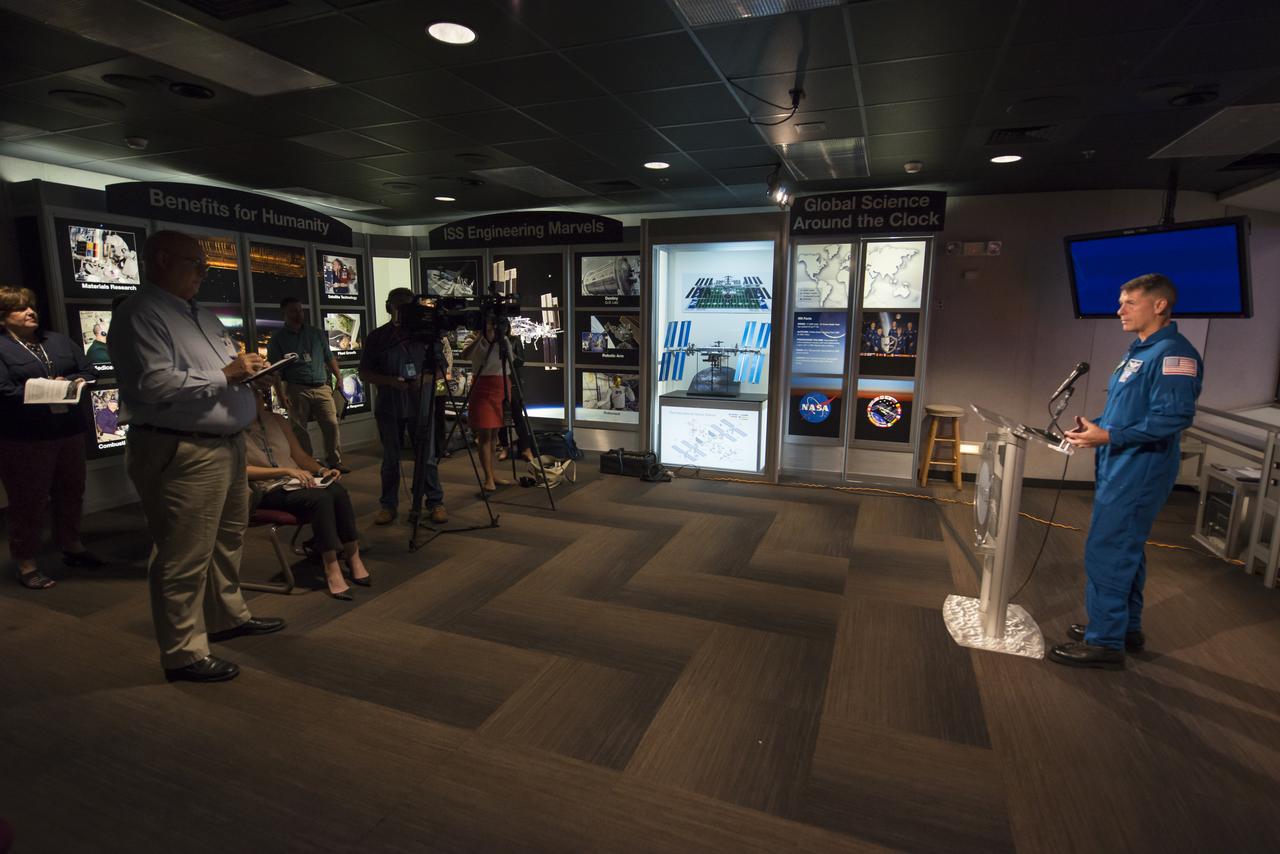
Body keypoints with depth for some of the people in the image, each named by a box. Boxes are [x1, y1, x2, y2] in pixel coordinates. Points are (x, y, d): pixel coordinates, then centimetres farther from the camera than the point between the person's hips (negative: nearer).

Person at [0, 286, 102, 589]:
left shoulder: (58, 340, 13)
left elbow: (87, 370, 8)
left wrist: (70, 382, -11)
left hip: (70, 432, 6)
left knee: (71, 493, 16)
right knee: (29, 502, 1)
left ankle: (72, 547, 32)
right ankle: (25, 564, 13)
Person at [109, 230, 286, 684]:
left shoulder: (203, 317, 18)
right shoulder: (141, 314, -12)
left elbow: (226, 372, 24)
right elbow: (155, 383, -23)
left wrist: (247, 367, 3)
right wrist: (224, 376, -16)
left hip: (227, 445, 10)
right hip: (182, 454, -10)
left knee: (227, 539, 21)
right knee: (185, 557, -1)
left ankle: (227, 615, 38)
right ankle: (183, 654, 12)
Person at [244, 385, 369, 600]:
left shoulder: (276, 421, 14)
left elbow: (301, 455, 16)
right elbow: (242, 471, -15)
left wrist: (321, 470, -3)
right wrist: (286, 470, -23)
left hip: (296, 481, 6)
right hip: (267, 491, -5)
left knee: (338, 491, -27)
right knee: (319, 498, -34)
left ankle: (353, 557, -20)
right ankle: (331, 570, -29)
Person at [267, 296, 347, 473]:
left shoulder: (317, 333, 15)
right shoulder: (278, 339, 5)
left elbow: (329, 357, 19)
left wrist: (338, 377, 5)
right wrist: (281, 393, -11)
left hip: (322, 387, 2)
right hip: (296, 389, -2)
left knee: (331, 424, -3)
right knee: (299, 429, 1)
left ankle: (334, 462, 7)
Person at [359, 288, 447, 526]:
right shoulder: (377, 337, 3)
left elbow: (440, 369, 7)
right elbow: (364, 373, 3)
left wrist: (424, 379, -14)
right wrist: (391, 381, -14)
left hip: (421, 405, 0)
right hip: (389, 407, 0)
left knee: (427, 457, 1)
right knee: (390, 459, 8)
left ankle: (435, 503, 11)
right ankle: (388, 505, 19)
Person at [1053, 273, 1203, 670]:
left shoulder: (1174, 353, -15)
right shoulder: (1140, 352, 16)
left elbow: (1175, 416, -25)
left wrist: (1109, 436, -26)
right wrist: (1093, 424, 7)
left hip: (1139, 471, -10)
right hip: (1120, 468, 10)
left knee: (1106, 553, -7)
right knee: (1125, 550, 18)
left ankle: (1104, 642, 3)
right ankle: (1126, 628, 31)